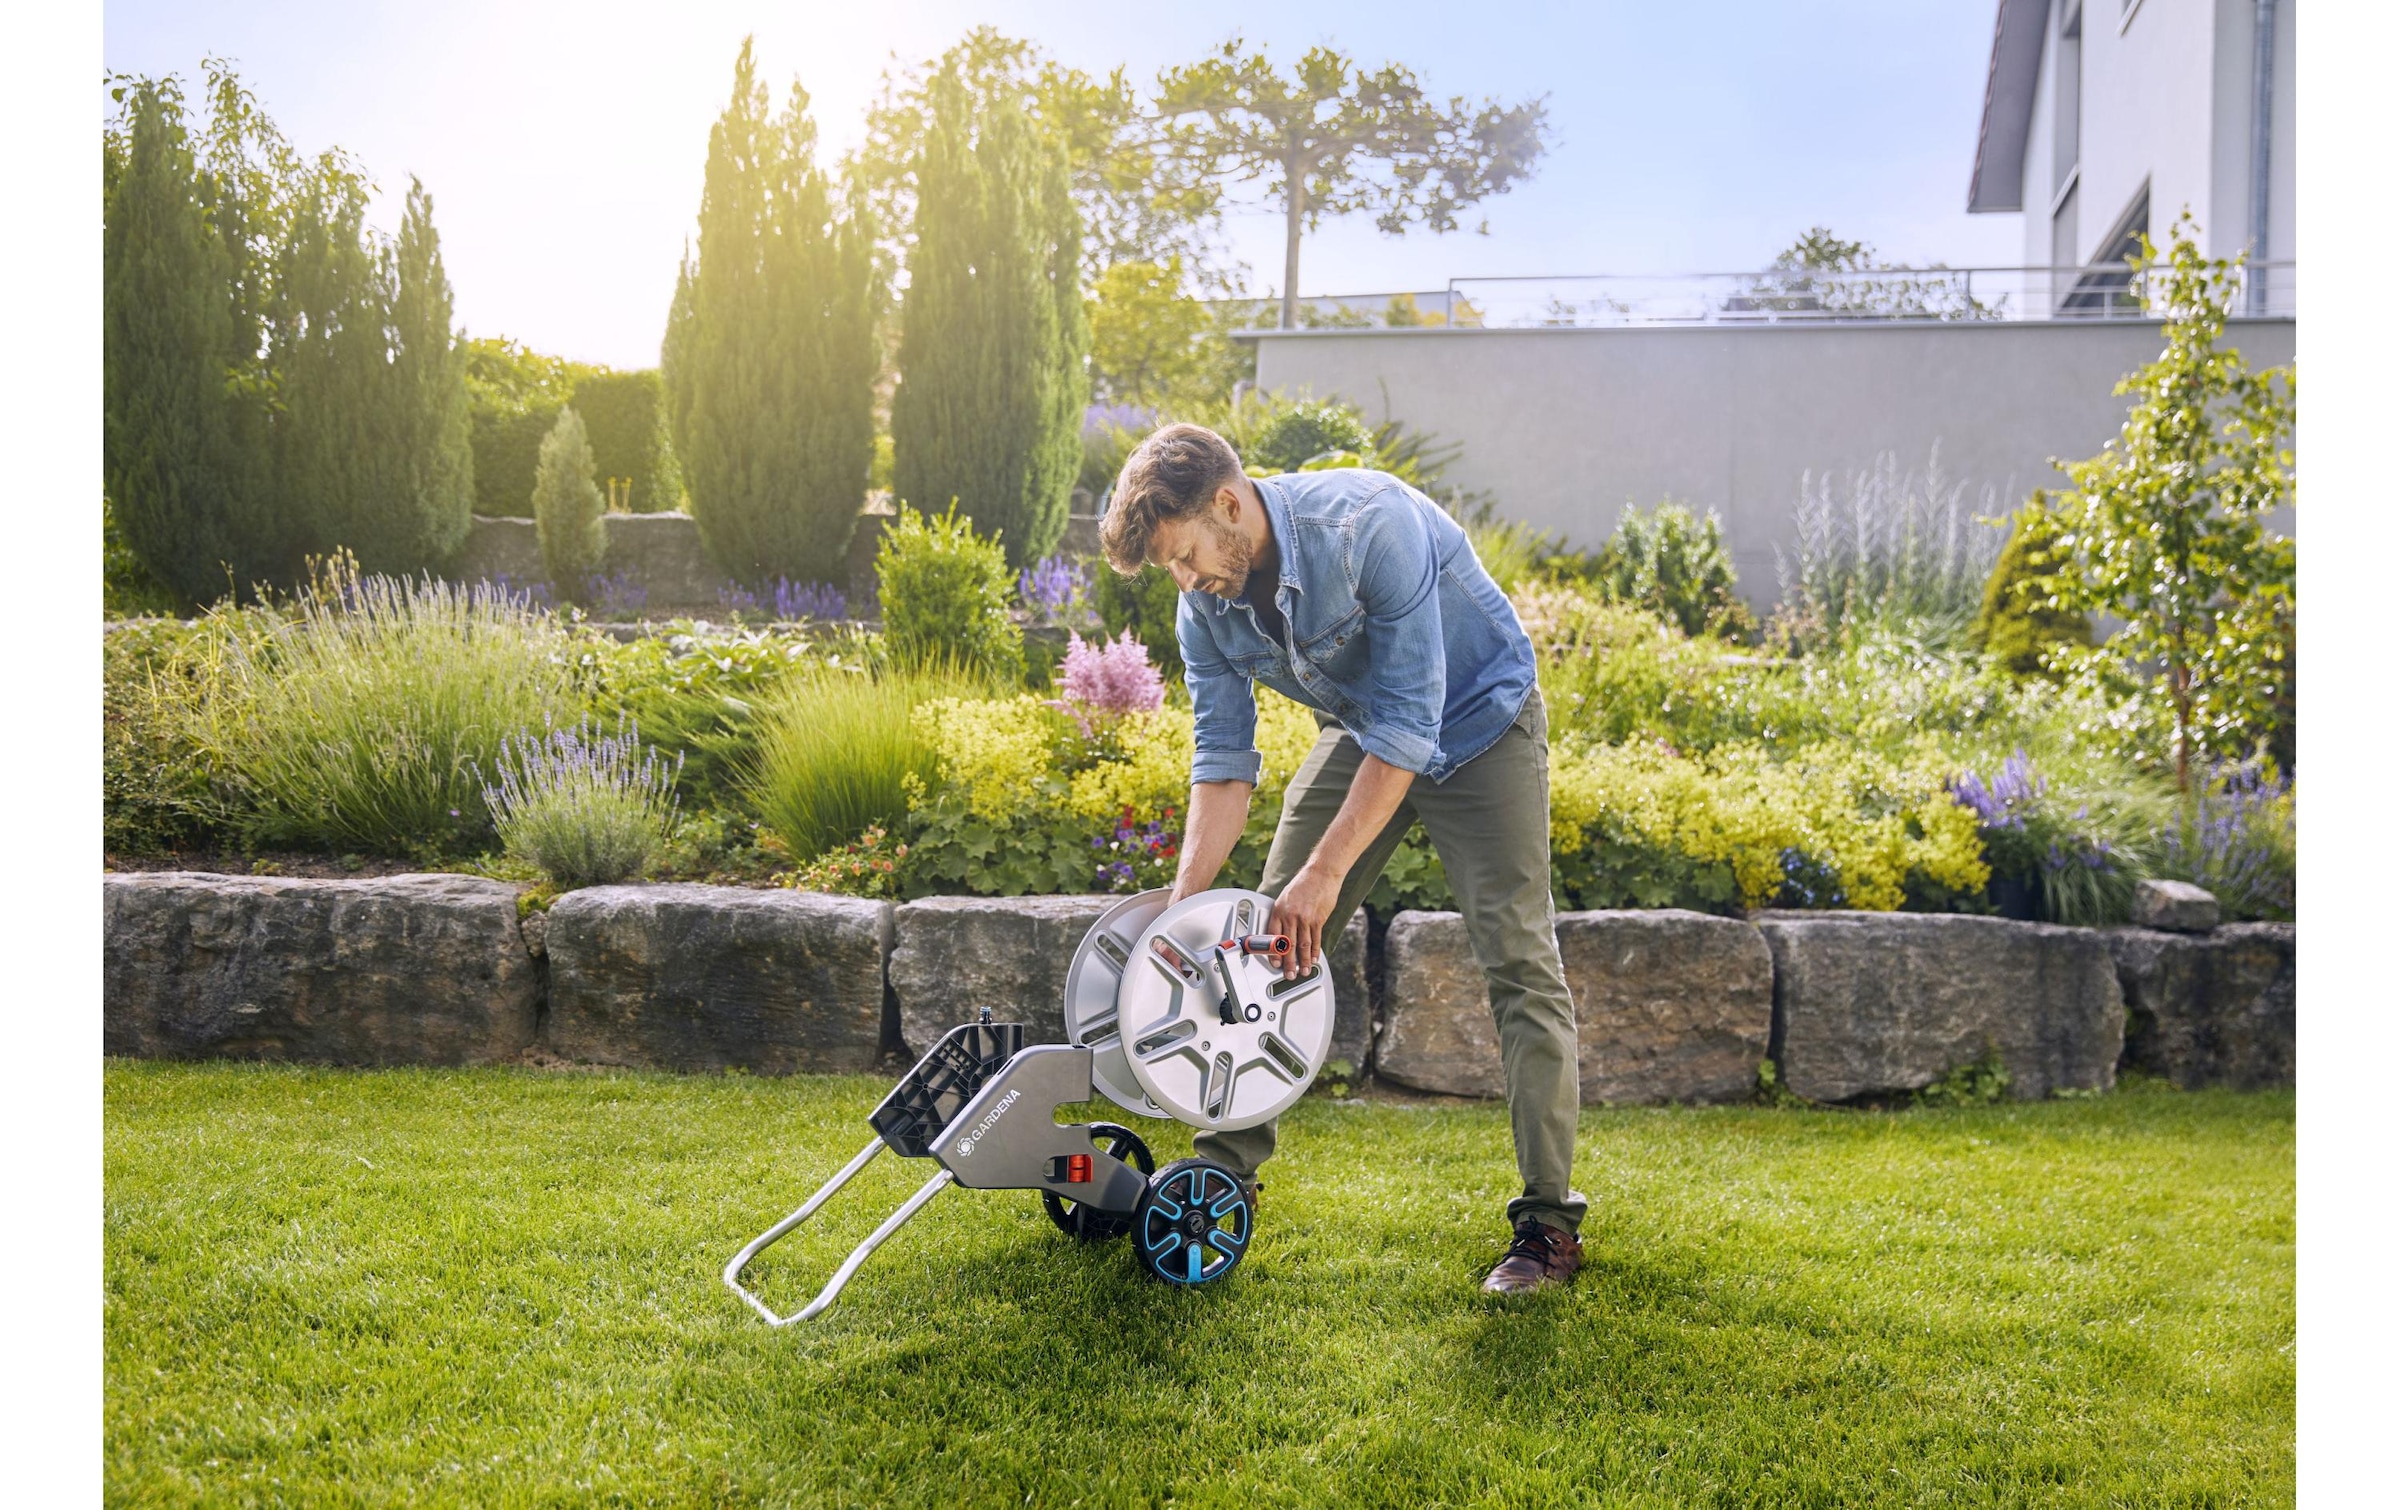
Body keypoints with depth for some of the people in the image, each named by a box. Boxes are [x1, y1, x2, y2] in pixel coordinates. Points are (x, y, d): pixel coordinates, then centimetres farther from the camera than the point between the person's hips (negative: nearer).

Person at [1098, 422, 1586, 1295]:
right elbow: (1223, 759, -9)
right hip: (1361, 731, 6)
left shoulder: (1369, 525, -34)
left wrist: (1326, 872, -31)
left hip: (1477, 720, -6)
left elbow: (1408, 724, -33)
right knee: (1269, 937, 2)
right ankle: (1225, 1169, 14)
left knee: (1517, 959, -12)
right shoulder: (1206, 605, -14)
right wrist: (1183, 900, -19)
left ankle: (1549, 1221, -6)